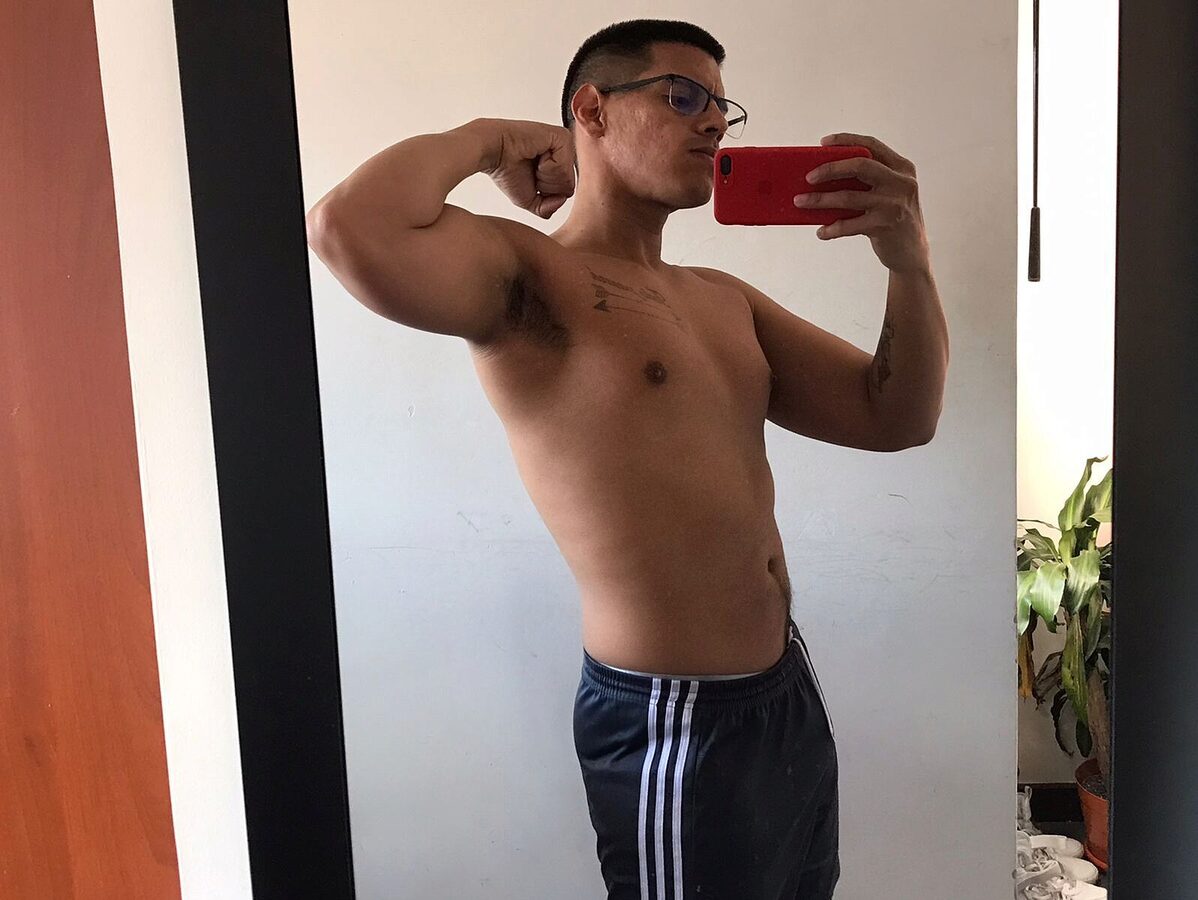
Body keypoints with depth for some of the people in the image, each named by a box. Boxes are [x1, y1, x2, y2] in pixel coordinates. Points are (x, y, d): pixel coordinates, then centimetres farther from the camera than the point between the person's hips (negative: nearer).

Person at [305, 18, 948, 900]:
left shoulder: (723, 298, 10)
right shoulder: (528, 275, -13)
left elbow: (897, 419, 8)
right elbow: (351, 230, -34)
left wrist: (909, 261, -9)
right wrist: (486, 139, -14)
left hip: (790, 690, 9)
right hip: (672, 726, -8)